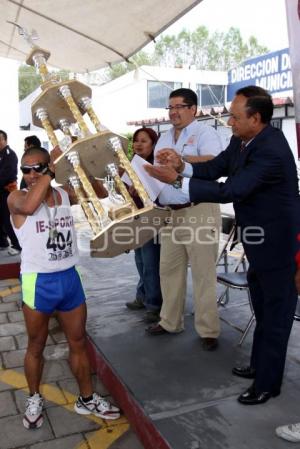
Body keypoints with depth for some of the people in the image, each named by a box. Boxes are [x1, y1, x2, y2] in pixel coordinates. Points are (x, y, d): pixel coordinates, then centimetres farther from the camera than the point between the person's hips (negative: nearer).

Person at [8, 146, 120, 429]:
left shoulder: (65, 194, 4)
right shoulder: (16, 198, -10)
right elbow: (28, 206, -34)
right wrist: (50, 169, -24)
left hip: (69, 277, 4)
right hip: (38, 282, -4)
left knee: (78, 343, 15)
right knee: (36, 346, 15)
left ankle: (86, 399, 33)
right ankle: (34, 400, 37)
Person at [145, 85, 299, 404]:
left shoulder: (271, 151, -29)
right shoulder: (241, 141, -1)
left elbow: (230, 191, -33)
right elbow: (214, 168, 4)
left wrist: (176, 180, -31)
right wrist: (183, 165, -16)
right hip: (258, 239, 10)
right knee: (263, 309, 23)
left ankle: (268, 383, 22)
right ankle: (260, 365, 42)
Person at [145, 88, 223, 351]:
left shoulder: (205, 133, -4)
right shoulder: (164, 139, 19)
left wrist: (179, 157, -26)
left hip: (199, 211, -7)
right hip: (170, 212, 7)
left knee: (203, 272, -2)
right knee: (169, 269, 12)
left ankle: (208, 330, 9)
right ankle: (170, 322, 26)